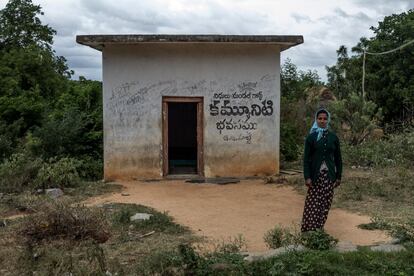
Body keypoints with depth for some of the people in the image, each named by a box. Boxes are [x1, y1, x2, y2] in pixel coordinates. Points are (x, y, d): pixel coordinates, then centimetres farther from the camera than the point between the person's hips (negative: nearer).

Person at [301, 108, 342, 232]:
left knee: (325, 203, 5)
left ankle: (319, 228, 17)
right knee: (313, 203, -5)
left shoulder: (333, 137, 4)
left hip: (329, 175, 3)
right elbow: (306, 158, -4)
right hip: (316, 175, -2)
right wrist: (307, 177, -10)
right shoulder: (311, 137, -2)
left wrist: (338, 176, 6)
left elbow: (338, 158, 9)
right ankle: (309, 229, 2)